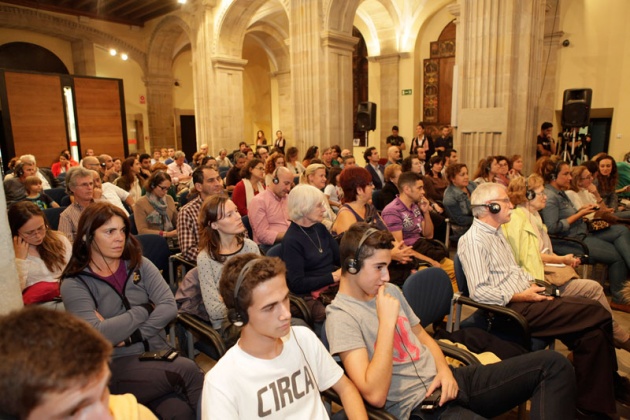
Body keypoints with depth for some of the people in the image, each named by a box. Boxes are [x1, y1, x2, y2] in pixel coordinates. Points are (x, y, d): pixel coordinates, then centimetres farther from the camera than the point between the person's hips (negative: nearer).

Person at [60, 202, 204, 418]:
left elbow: (169, 307, -4)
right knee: (186, 368, -28)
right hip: (116, 366, -2)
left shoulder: (139, 264, 7)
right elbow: (97, 335, -16)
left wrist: (128, 337, -13)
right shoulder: (74, 284, -3)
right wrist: (146, 309, -7)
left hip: (157, 353, 3)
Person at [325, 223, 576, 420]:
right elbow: (375, 395, -23)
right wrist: (387, 321, -23)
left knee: (554, 364, 2)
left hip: (446, 382, 8)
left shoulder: (389, 291, 9)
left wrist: (444, 370, -1)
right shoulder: (341, 315, -16)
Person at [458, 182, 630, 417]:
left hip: (523, 298, 9)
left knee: (592, 331, -6)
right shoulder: (474, 240, -16)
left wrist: (531, 283, 6)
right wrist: (521, 296, -16)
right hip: (511, 309, -9)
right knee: (597, 314, -13)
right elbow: (479, 292, -22)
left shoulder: (496, 232, 16)